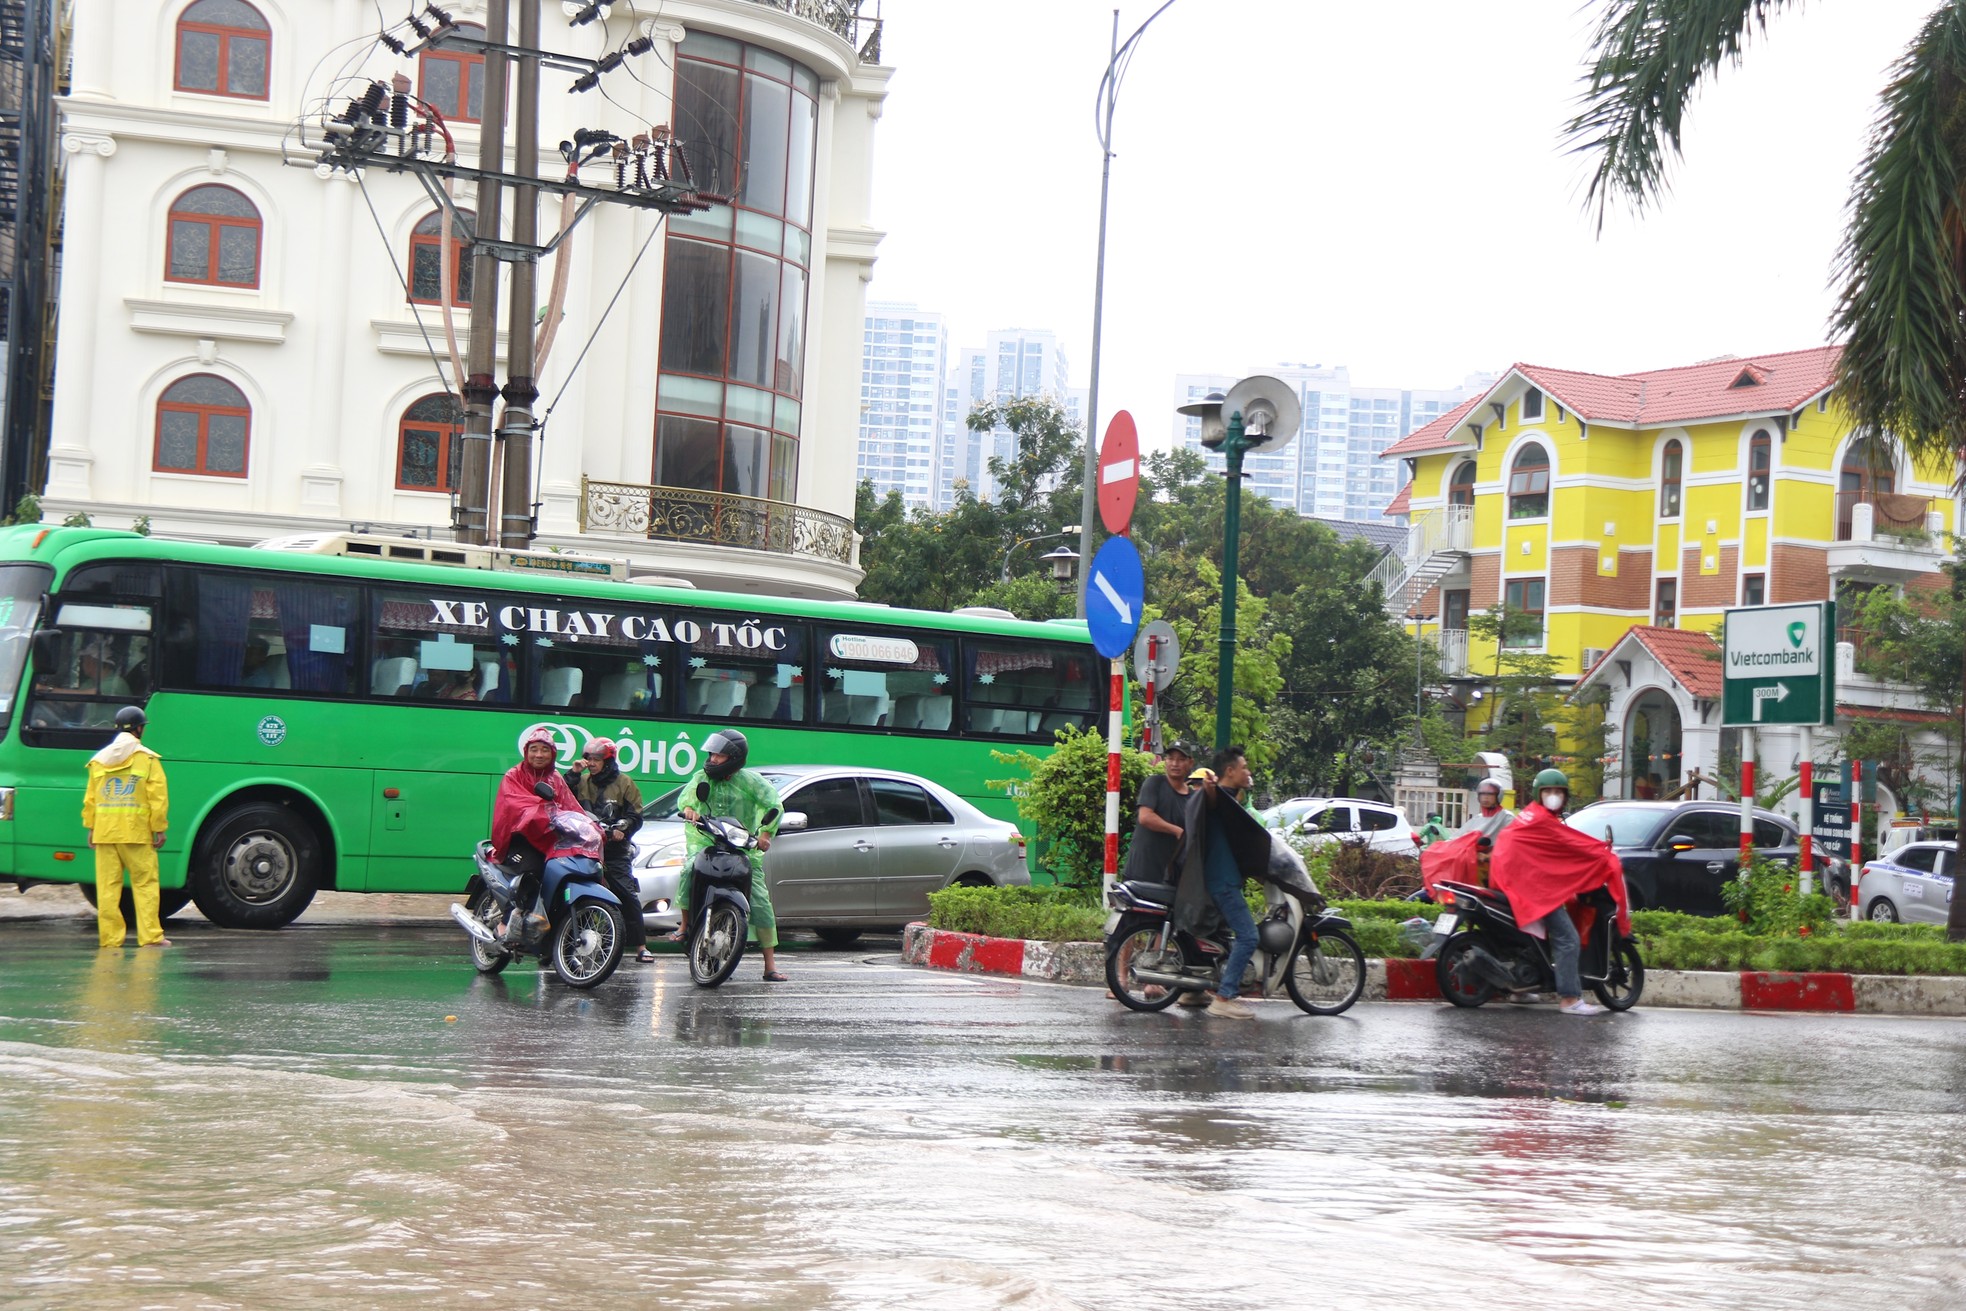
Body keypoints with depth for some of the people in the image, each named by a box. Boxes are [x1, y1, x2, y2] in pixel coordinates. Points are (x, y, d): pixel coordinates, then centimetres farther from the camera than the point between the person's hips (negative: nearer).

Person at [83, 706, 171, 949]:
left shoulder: (99, 760, 12)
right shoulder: (147, 759, -2)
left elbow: (90, 798, 13)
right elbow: (158, 797, -6)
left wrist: (91, 827, 17)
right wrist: (159, 829, -2)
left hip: (104, 833, 4)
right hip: (137, 832, -4)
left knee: (107, 886, 4)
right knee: (145, 884, 0)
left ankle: (110, 937, 4)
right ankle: (150, 936, -3)